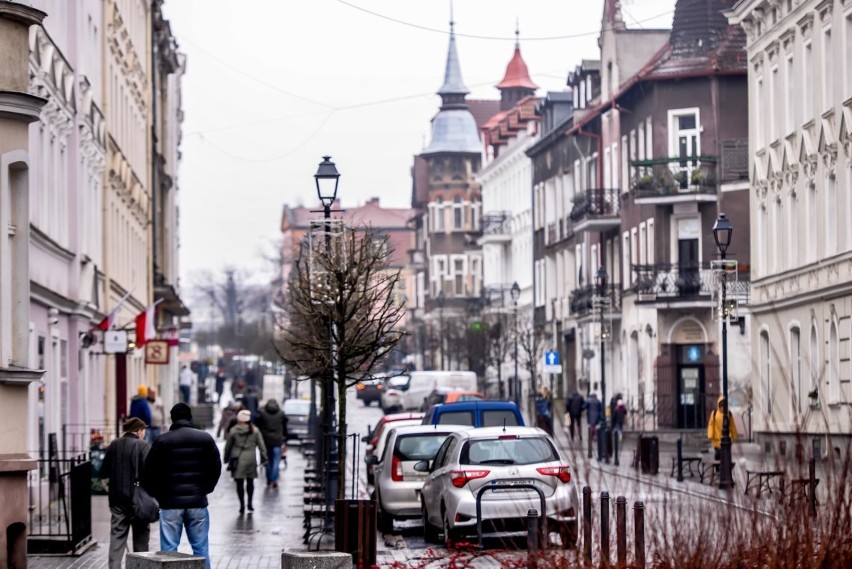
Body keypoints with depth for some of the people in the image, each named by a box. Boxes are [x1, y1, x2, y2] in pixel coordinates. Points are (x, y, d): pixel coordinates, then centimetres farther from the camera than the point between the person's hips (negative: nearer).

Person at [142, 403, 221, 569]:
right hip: (198, 501, 2)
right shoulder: (205, 439, 3)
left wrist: (156, 494, 14)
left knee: (169, 549, 1)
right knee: (201, 548, 7)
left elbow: (150, 472, -1)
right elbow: (216, 468, 7)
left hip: (170, 502, -2)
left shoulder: (162, 441, -3)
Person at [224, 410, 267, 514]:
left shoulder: (233, 431, -3)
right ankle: (250, 504, 14)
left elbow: (228, 446, 3)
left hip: (237, 459, -1)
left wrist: (226, 458, 14)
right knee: (250, 482, 14)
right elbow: (261, 446, 0)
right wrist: (264, 459, 7)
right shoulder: (254, 431, -1)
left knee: (240, 483, 3)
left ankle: (242, 505, 0)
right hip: (251, 460, 1)